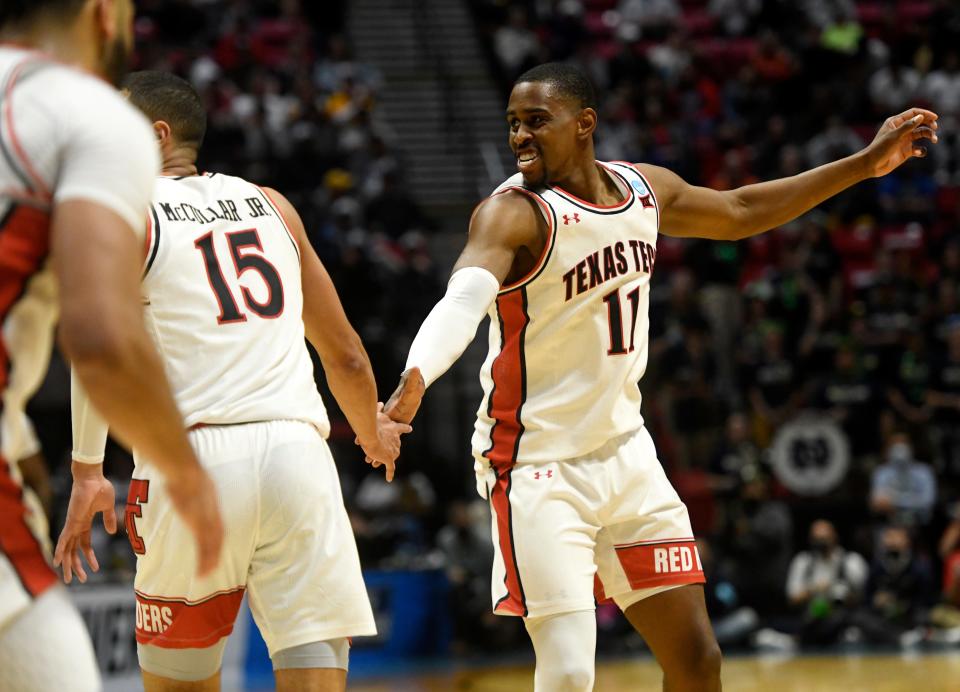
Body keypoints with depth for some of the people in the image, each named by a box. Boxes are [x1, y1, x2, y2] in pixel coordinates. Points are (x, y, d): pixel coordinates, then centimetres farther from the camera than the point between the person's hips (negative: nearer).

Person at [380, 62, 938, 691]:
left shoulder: (644, 189, 4)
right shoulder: (514, 212, -17)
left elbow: (740, 212, 22)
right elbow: (462, 301, -36)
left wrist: (867, 163, 23)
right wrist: (414, 380, -57)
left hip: (626, 455, 7)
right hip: (541, 467, -6)